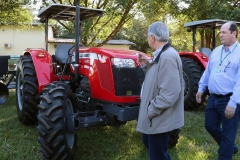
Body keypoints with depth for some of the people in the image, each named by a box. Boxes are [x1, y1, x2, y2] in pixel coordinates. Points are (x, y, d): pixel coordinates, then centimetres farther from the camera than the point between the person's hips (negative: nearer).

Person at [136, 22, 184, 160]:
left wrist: (150, 111, -21)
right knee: (149, 143, 28)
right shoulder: (161, 55, 9)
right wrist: (147, 65, 5)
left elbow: (170, 93, -30)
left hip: (160, 120, -10)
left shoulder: (167, 56, -25)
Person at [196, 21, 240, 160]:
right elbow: (208, 71, 16)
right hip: (213, 98, 8)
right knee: (210, 126, 20)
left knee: (227, 133, 8)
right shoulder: (216, 51, 8)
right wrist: (201, 88, 15)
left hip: (229, 100, -7)